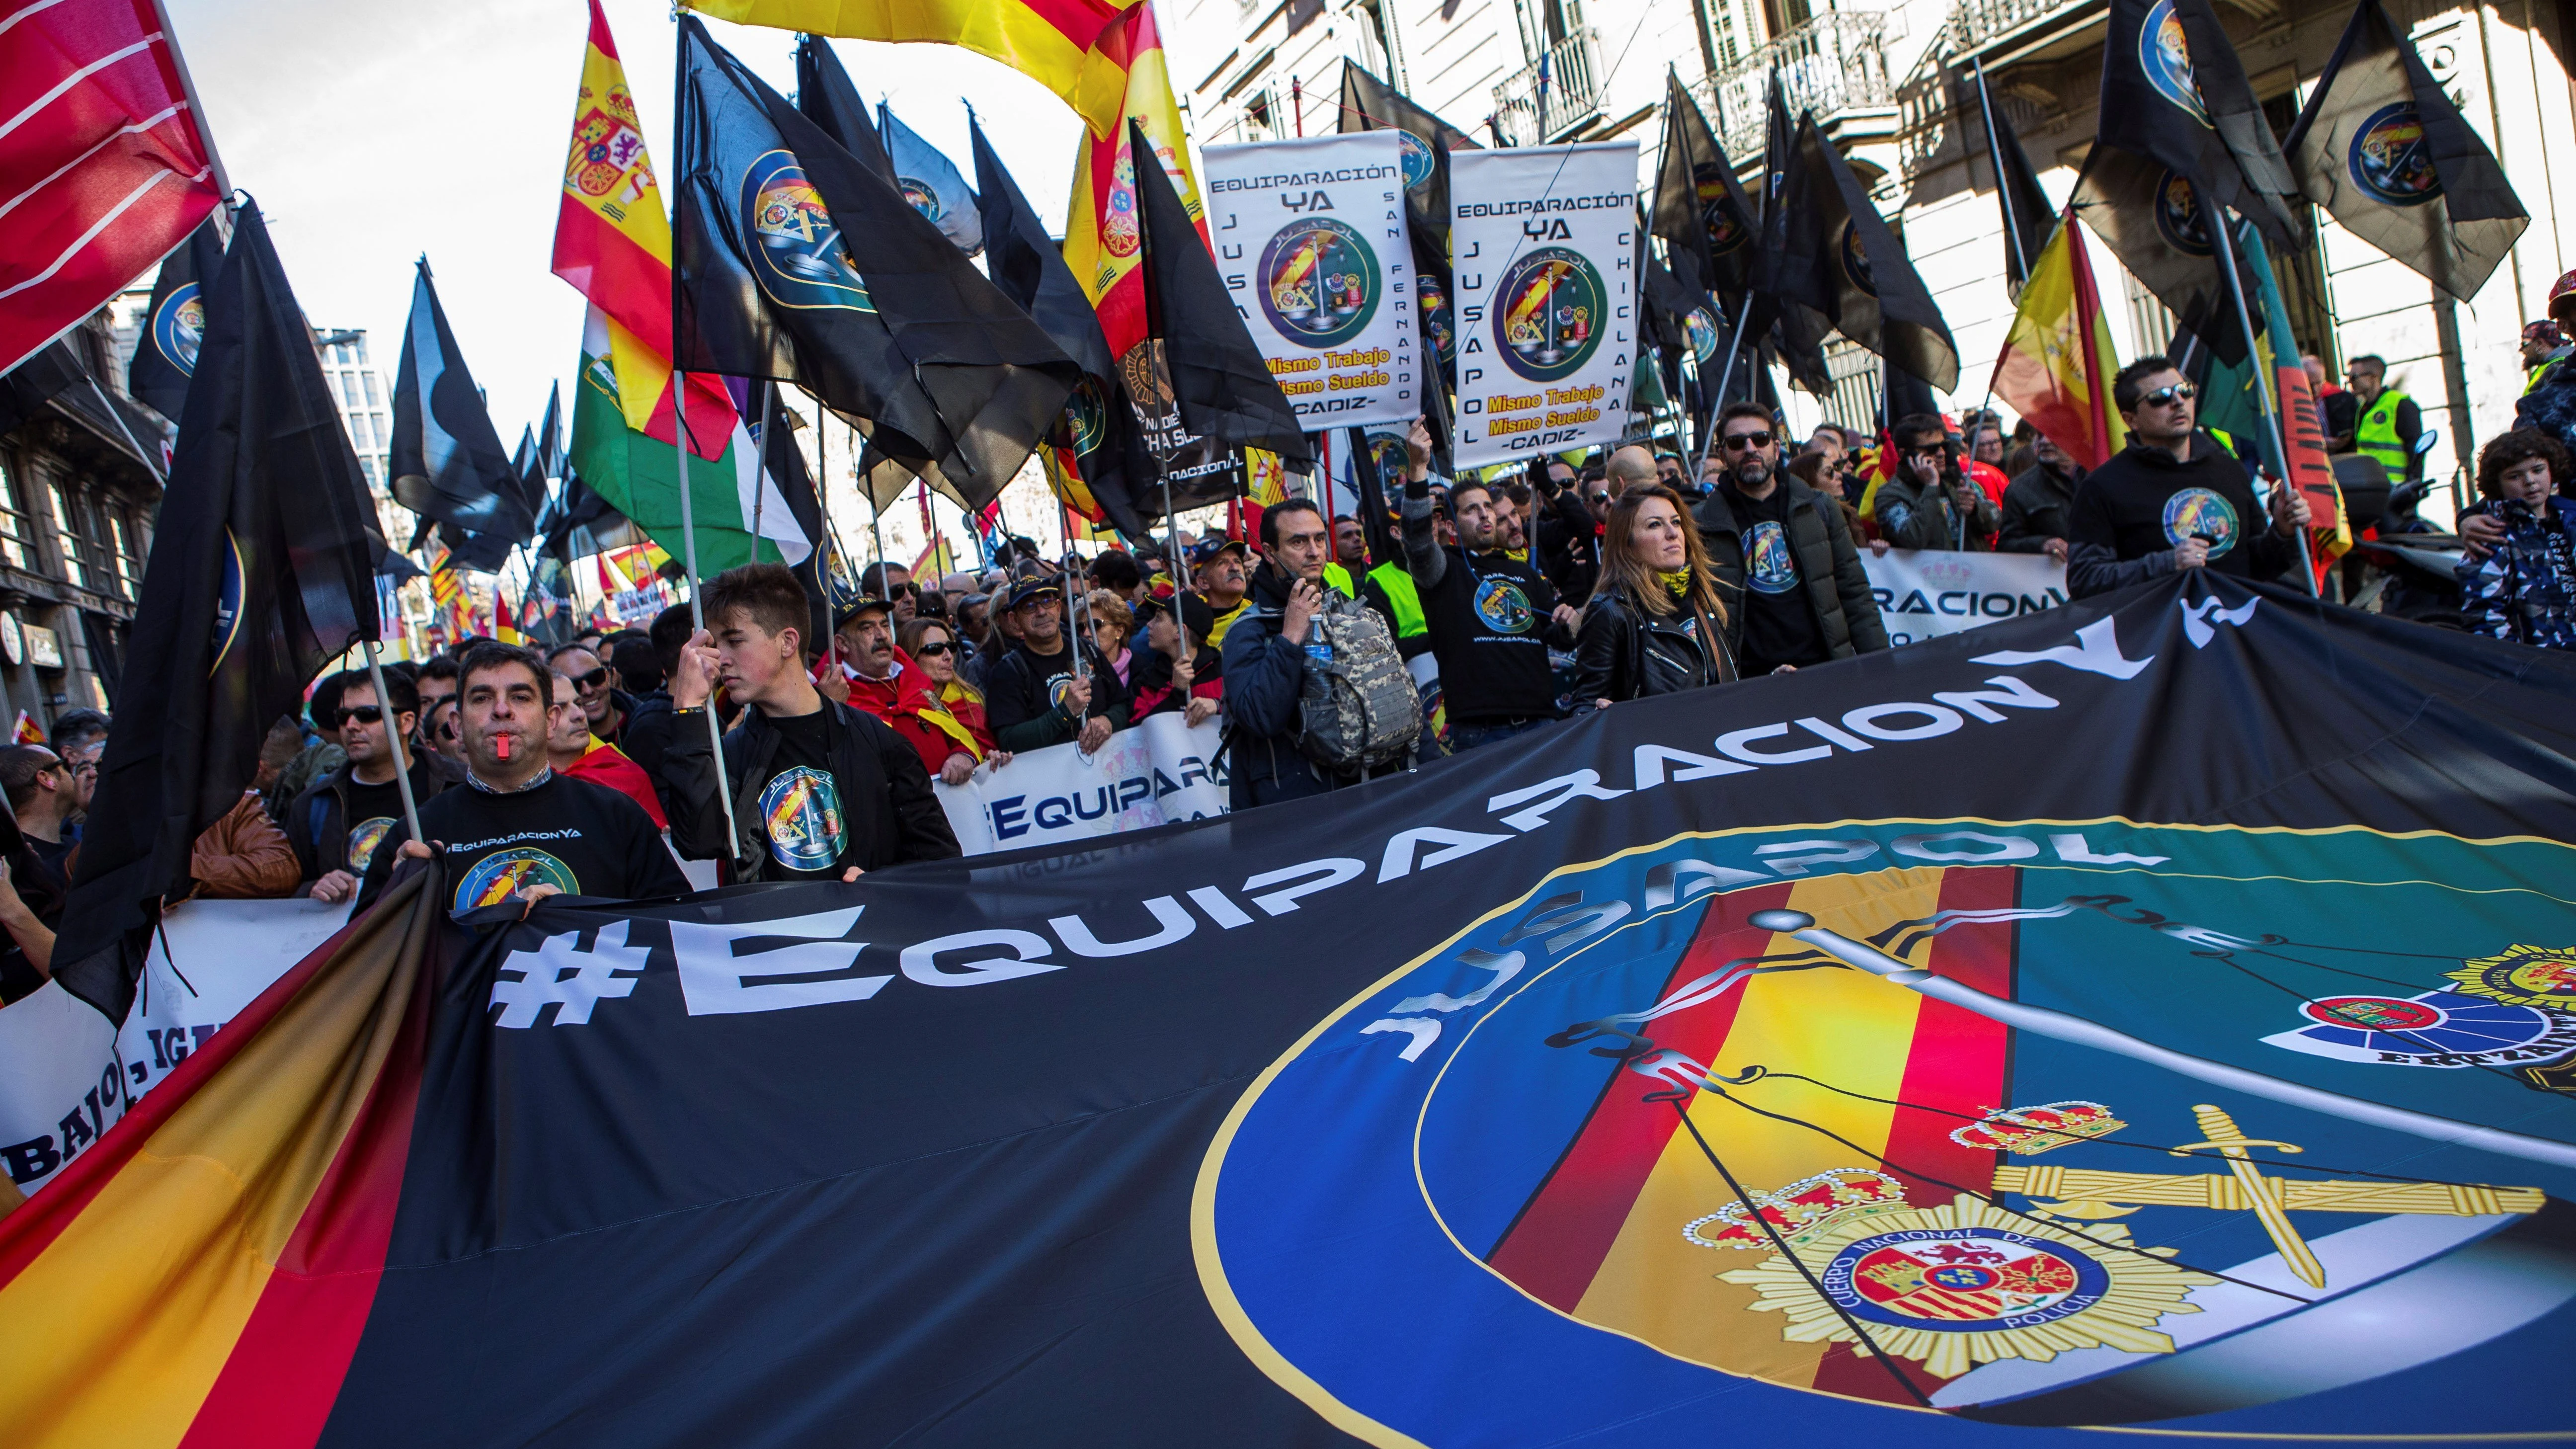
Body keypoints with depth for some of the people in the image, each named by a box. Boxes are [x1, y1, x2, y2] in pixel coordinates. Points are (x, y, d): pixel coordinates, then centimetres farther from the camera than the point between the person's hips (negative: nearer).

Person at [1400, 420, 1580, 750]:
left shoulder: (1524, 574, 23)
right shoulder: (1446, 569, 6)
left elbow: (1561, 637, 27)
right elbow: (1417, 540, -17)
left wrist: (1570, 623, 2)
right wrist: (1417, 469, -29)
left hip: (1541, 720, 5)